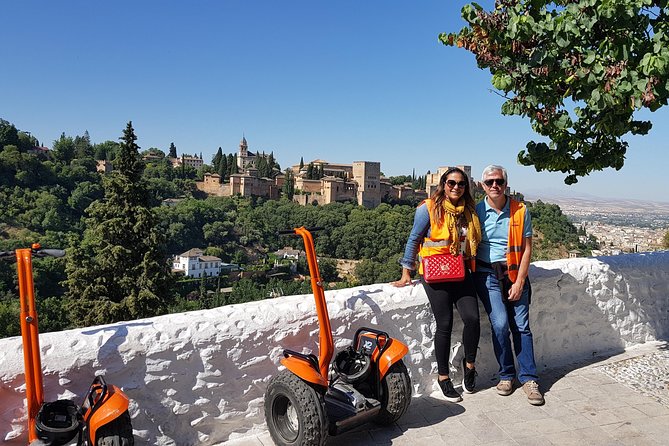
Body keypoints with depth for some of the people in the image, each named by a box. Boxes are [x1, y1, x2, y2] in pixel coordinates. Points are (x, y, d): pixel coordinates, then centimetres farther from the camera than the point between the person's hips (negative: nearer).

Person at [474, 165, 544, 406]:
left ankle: (528, 378, 8)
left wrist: (520, 281, -5)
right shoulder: (476, 212, -1)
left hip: (514, 273, 1)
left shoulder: (520, 211, 1)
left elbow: (527, 248, 1)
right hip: (487, 275, -1)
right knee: (500, 324, -12)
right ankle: (506, 374, 5)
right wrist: (471, 274, -8)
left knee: (521, 326, -2)